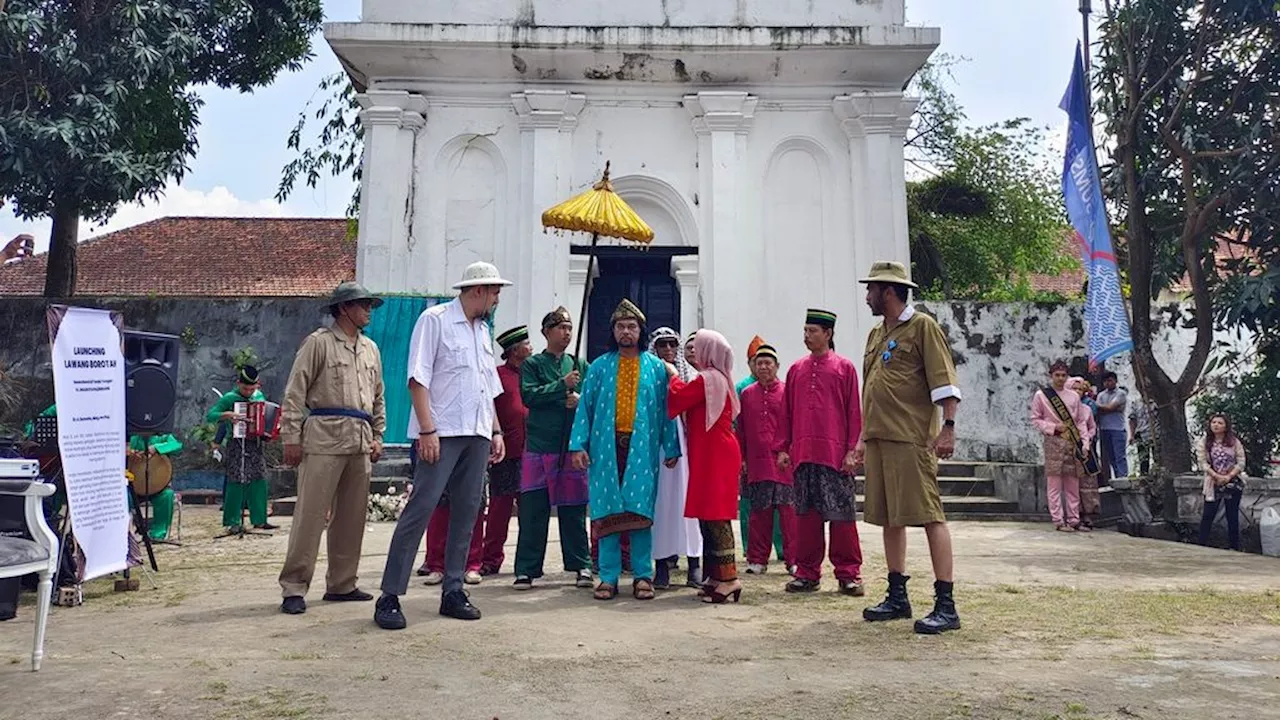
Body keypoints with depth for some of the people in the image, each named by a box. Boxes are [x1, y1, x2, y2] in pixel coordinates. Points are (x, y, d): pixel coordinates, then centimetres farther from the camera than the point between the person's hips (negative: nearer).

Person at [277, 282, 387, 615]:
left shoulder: (371, 348, 19)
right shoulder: (319, 342, 0)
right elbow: (294, 393, -4)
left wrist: (378, 436, 17)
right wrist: (291, 437, -9)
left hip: (361, 441, 7)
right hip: (325, 436, -6)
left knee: (352, 516, 8)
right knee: (311, 512, -7)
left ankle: (342, 584, 18)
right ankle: (293, 587, 0)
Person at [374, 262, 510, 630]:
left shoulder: (482, 330, 20)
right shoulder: (435, 320, -2)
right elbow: (418, 378, -10)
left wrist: (496, 432, 15)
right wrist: (428, 430, -17)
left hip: (477, 434, 7)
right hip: (441, 433, -7)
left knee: (466, 512, 7)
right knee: (421, 508, -10)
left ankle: (453, 592, 15)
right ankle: (389, 596, -4)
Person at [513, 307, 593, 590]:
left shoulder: (580, 364, 13)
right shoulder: (532, 364, 5)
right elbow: (529, 395, -10)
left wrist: (581, 400, -10)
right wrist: (562, 384, -13)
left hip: (573, 445, 2)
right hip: (539, 445, -2)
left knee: (573, 508, 6)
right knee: (533, 509, -1)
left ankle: (581, 566, 14)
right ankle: (526, 569, 7)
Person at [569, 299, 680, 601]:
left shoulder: (655, 367, 10)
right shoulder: (600, 366, 10)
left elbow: (665, 409, 8)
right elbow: (585, 406, 7)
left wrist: (670, 448, 3)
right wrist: (579, 444, -3)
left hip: (642, 449, 0)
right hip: (606, 448, 1)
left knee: (640, 510, -2)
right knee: (607, 512, 1)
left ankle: (642, 576, 8)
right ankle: (608, 577, 9)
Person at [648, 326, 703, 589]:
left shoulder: (689, 374, 13)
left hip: (684, 441, 1)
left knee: (688, 497, -2)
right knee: (660, 499, -1)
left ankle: (694, 563, 3)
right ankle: (662, 563, 5)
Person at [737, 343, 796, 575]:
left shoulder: (787, 392, 2)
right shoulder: (746, 394, 11)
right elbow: (741, 430, 13)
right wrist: (741, 459, 9)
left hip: (784, 462, -2)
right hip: (756, 464, 3)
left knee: (788, 511, -1)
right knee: (759, 513, 7)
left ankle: (793, 559, 7)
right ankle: (757, 560, 16)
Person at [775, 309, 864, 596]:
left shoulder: (844, 367, 3)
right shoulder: (796, 369, 13)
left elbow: (854, 412, 0)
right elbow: (787, 412, 14)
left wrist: (852, 451, -6)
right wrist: (782, 449, 7)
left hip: (836, 455, -3)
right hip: (802, 454, 4)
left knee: (842, 514, -1)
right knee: (806, 514, 7)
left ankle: (848, 574, 10)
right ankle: (807, 573, 15)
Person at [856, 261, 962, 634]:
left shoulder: (922, 326, -3)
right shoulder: (876, 335, 20)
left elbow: (945, 381, -10)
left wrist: (948, 427, -19)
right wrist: (864, 437, 22)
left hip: (912, 439, -8)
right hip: (879, 438, 8)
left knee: (929, 516, -7)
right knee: (889, 518, 11)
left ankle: (946, 605, -3)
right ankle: (898, 597, 21)